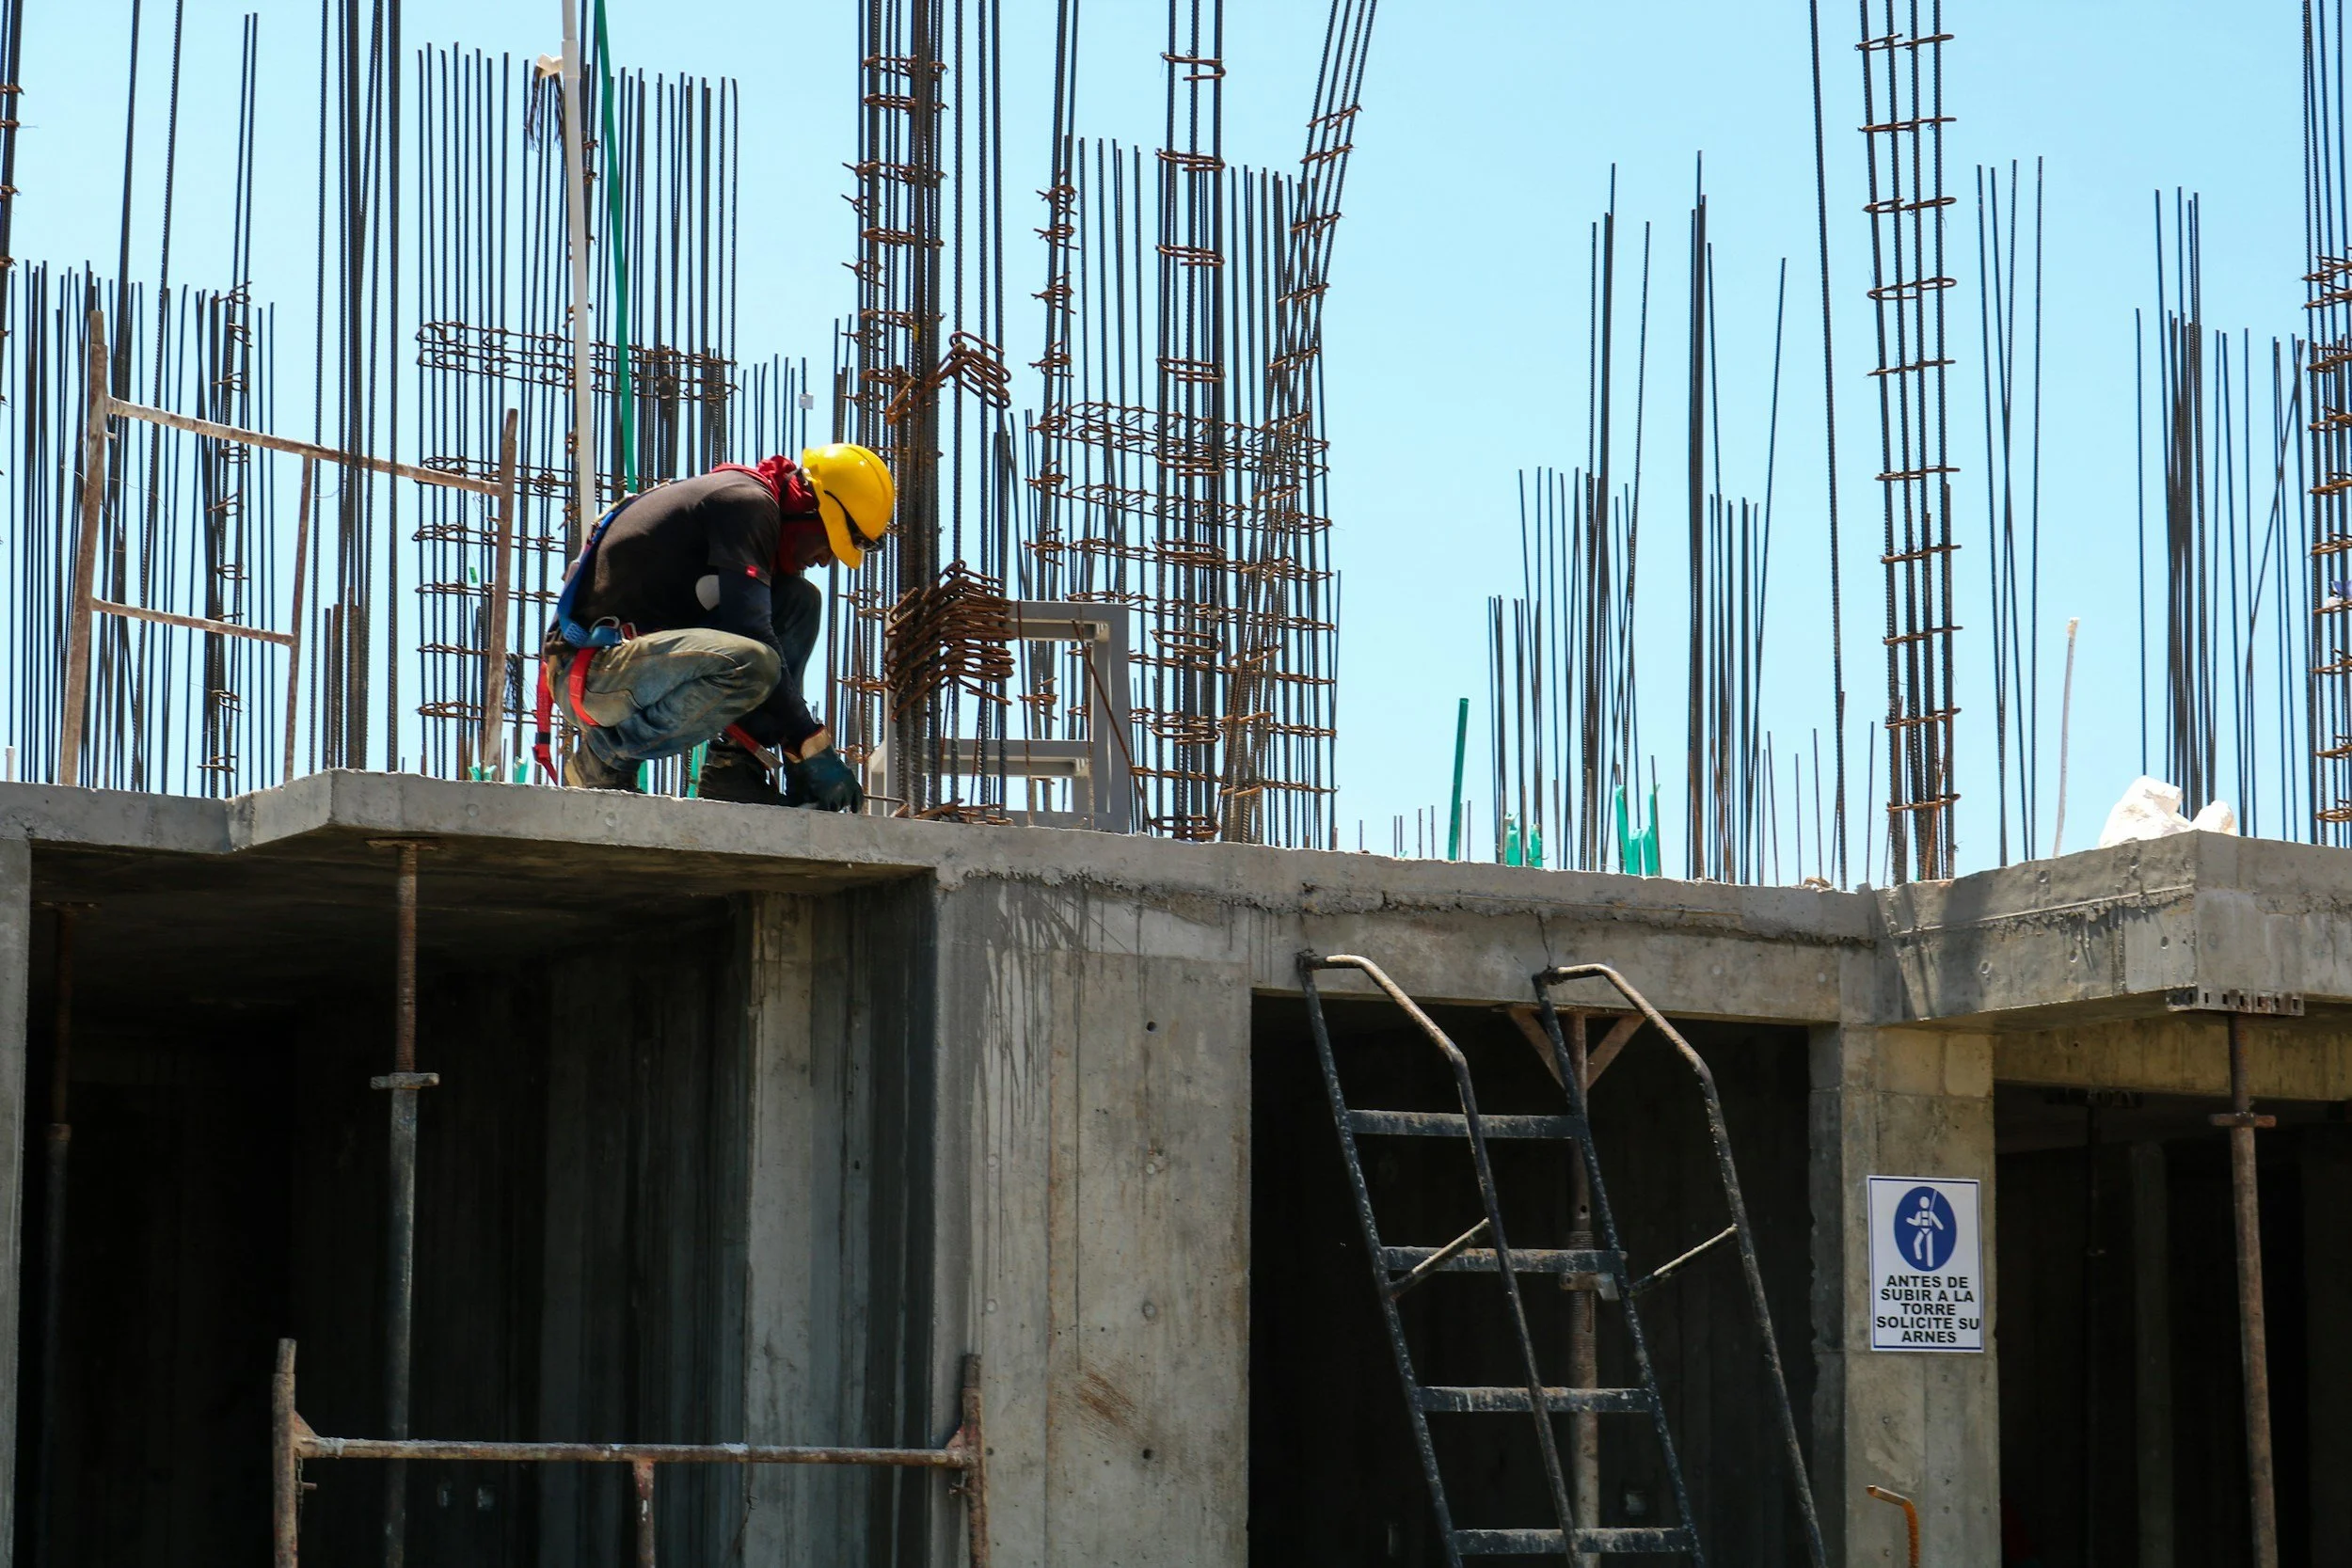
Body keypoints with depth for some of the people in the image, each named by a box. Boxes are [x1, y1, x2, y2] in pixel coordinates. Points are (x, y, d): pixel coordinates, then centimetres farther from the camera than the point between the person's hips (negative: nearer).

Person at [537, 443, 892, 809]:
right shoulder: (748, 502, -11)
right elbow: (750, 635, -20)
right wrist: (814, 747, -16)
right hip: (589, 672, -10)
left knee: (799, 601, 8)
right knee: (749, 666, -35)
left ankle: (734, 767, -1)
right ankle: (606, 754, -13)